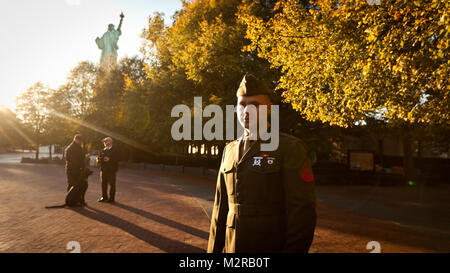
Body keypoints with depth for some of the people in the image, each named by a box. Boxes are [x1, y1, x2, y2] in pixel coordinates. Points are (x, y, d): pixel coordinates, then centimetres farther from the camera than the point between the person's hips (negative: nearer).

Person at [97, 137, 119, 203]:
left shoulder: (114, 150, -2)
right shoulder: (103, 150, 16)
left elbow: (116, 160, -11)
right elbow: (99, 158, 13)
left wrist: (109, 159, -25)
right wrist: (99, 159, -10)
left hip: (111, 170, -5)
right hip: (103, 170, 5)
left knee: (112, 184, -2)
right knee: (103, 184, 9)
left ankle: (112, 198, 5)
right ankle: (104, 197, 22)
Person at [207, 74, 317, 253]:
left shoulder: (291, 148, -11)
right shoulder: (229, 151, 6)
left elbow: (303, 211, -14)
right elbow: (221, 206, 8)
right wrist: (213, 249, 9)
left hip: (273, 247, -4)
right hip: (231, 247, 5)